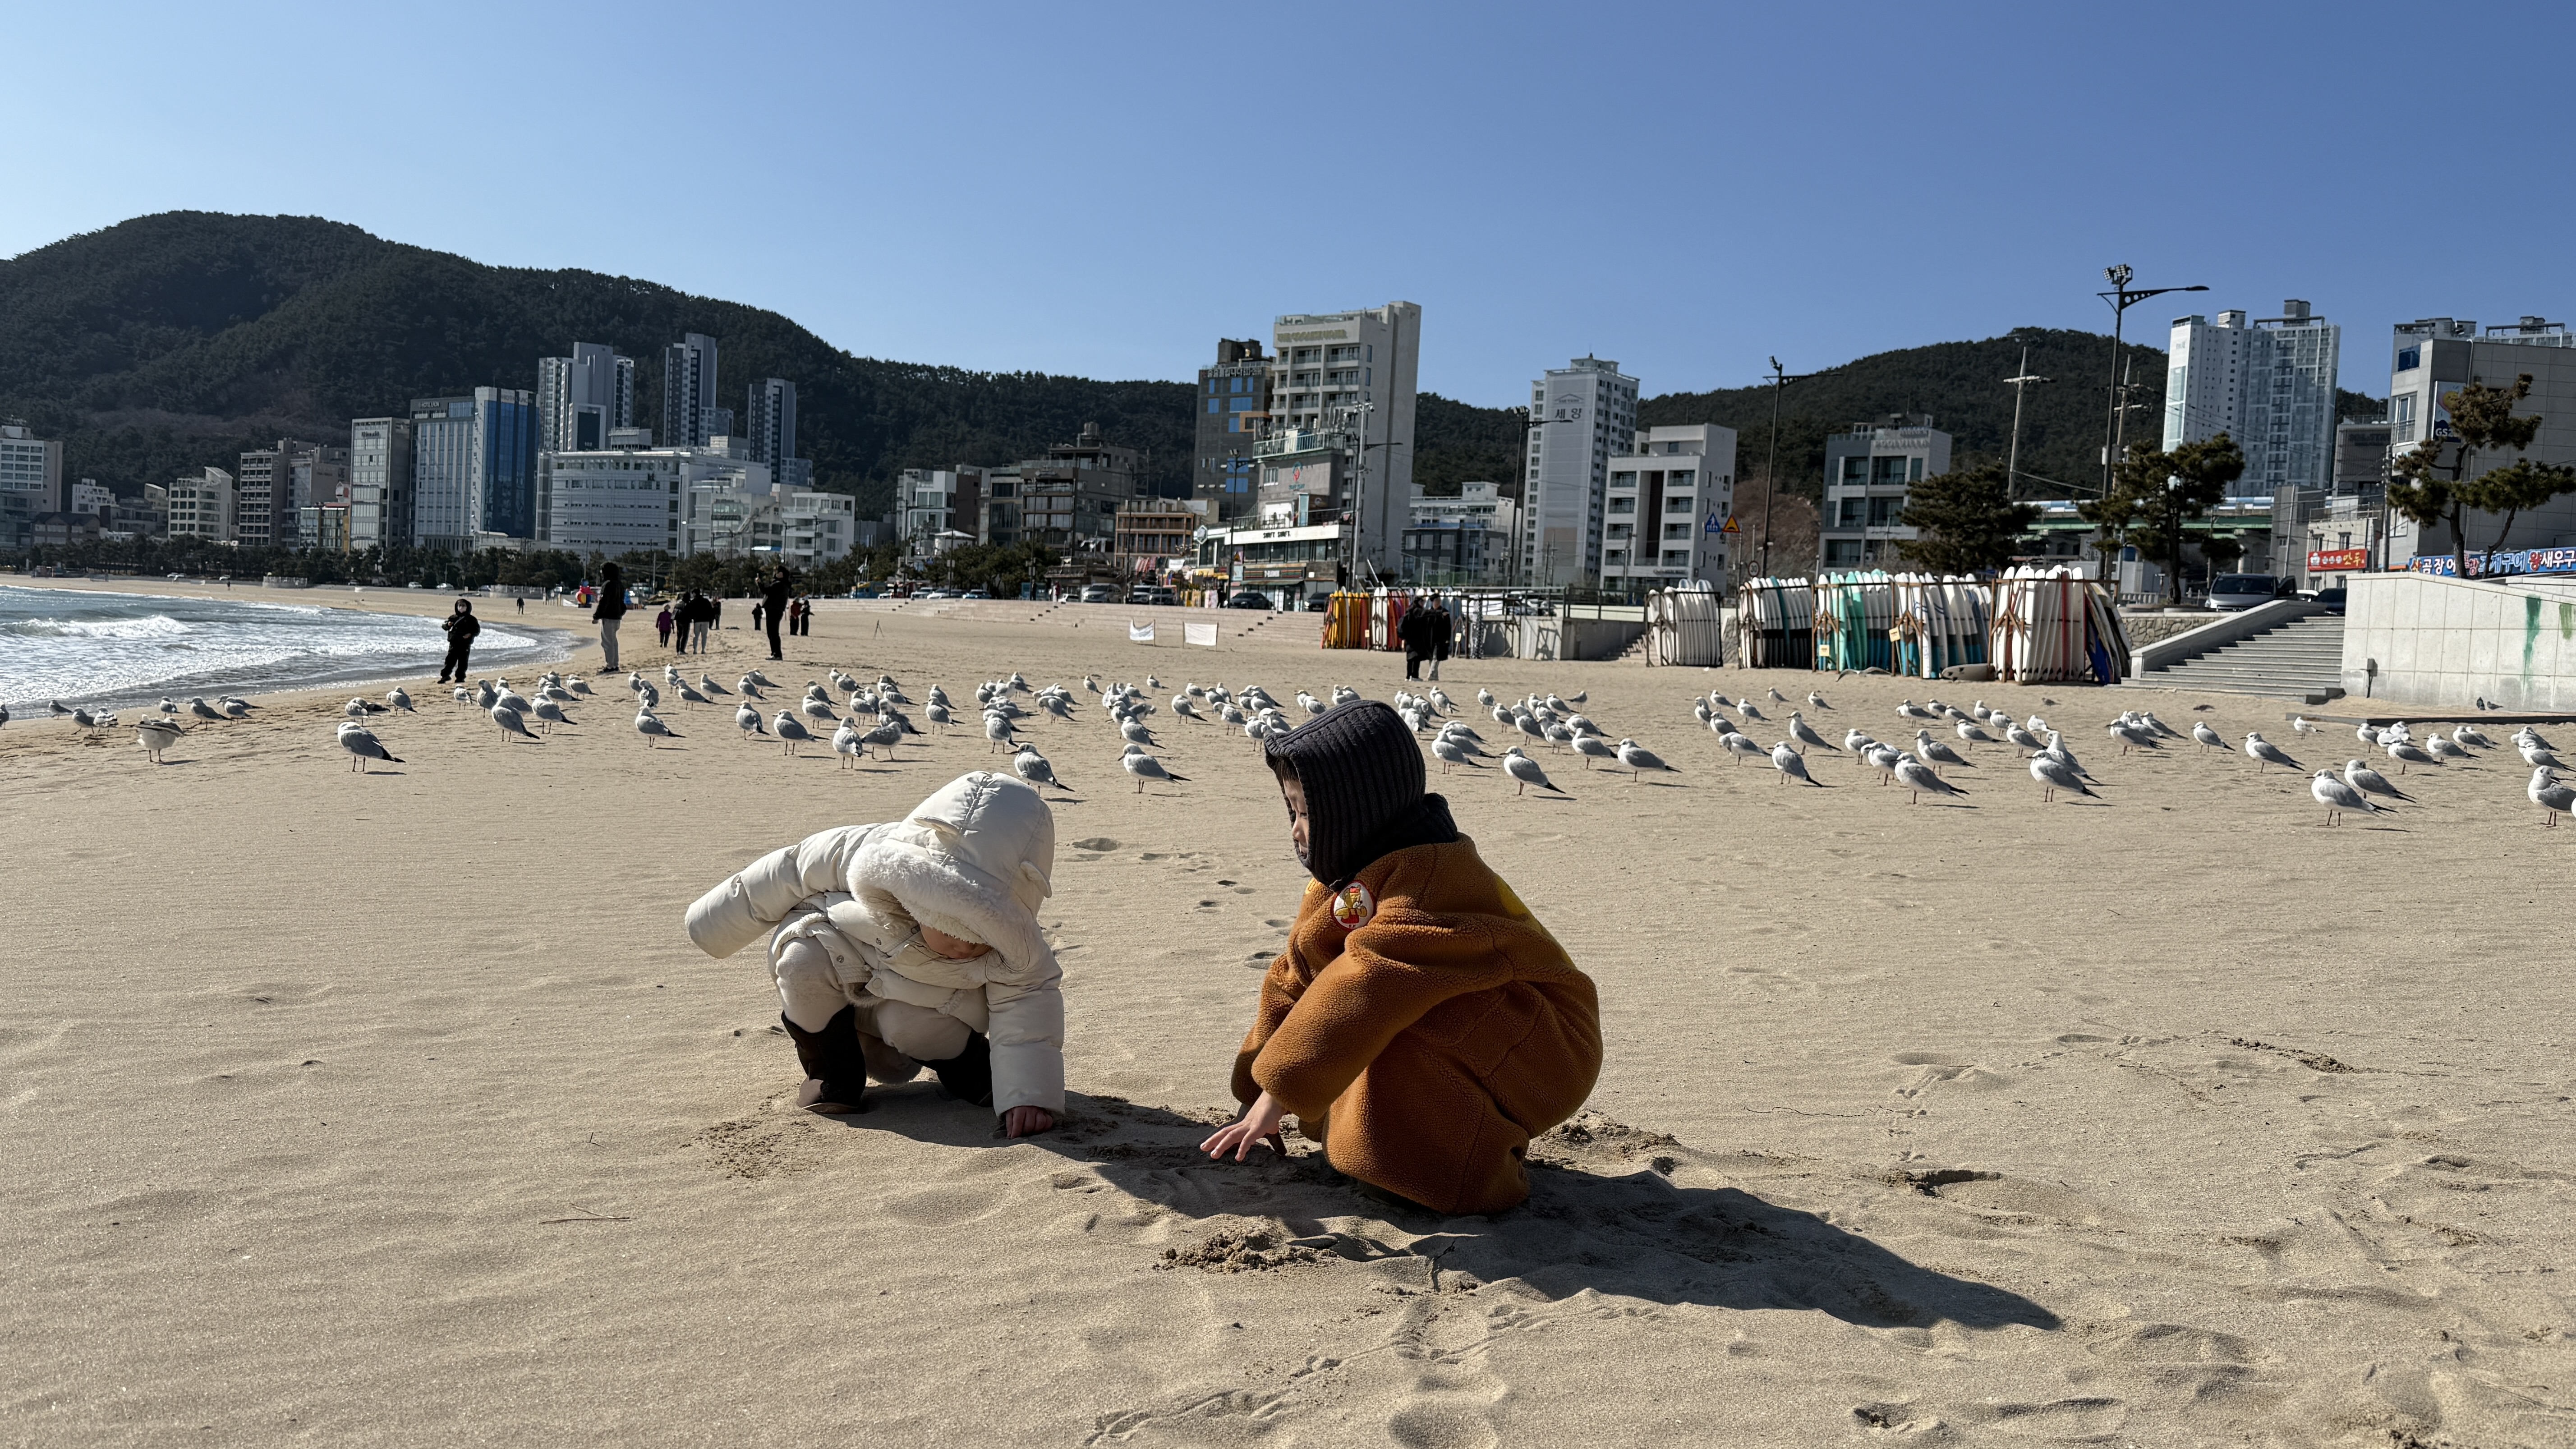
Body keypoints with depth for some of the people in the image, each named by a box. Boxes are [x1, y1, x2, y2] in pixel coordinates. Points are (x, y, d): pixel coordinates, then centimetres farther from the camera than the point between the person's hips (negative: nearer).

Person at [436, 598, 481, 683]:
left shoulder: (471, 619, 0)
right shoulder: (453, 618, 8)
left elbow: (477, 630, 0)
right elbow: (444, 625, 11)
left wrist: (471, 634, -17)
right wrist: (448, 625, -12)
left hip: (465, 644, -2)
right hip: (454, 643, 2)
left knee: (463, 662, 4)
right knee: (450, 660, 1)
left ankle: (460, 677, 12)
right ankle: (445, 675, 4)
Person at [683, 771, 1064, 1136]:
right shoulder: (867, 856, -37)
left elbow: (1028, 1005, -26)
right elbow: (788, 875, -20)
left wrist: (1030, 1095, -38)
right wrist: (716, 925, -6)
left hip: (921, 1005, 0)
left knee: (912, 1024, -32)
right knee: (803, 957, -31)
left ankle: (967, 1064, 2)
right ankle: (832, 1073, -9)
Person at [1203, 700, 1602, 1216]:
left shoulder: (1424, 879, -25)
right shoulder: (1357, 875, 5)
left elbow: (1367, 992, -33)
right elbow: (1296, 980, 6)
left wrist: (1279, 1095, -29)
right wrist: (1260, 1102, 6)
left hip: (1541, 1052, -10)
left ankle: (1477, 1172, -13)